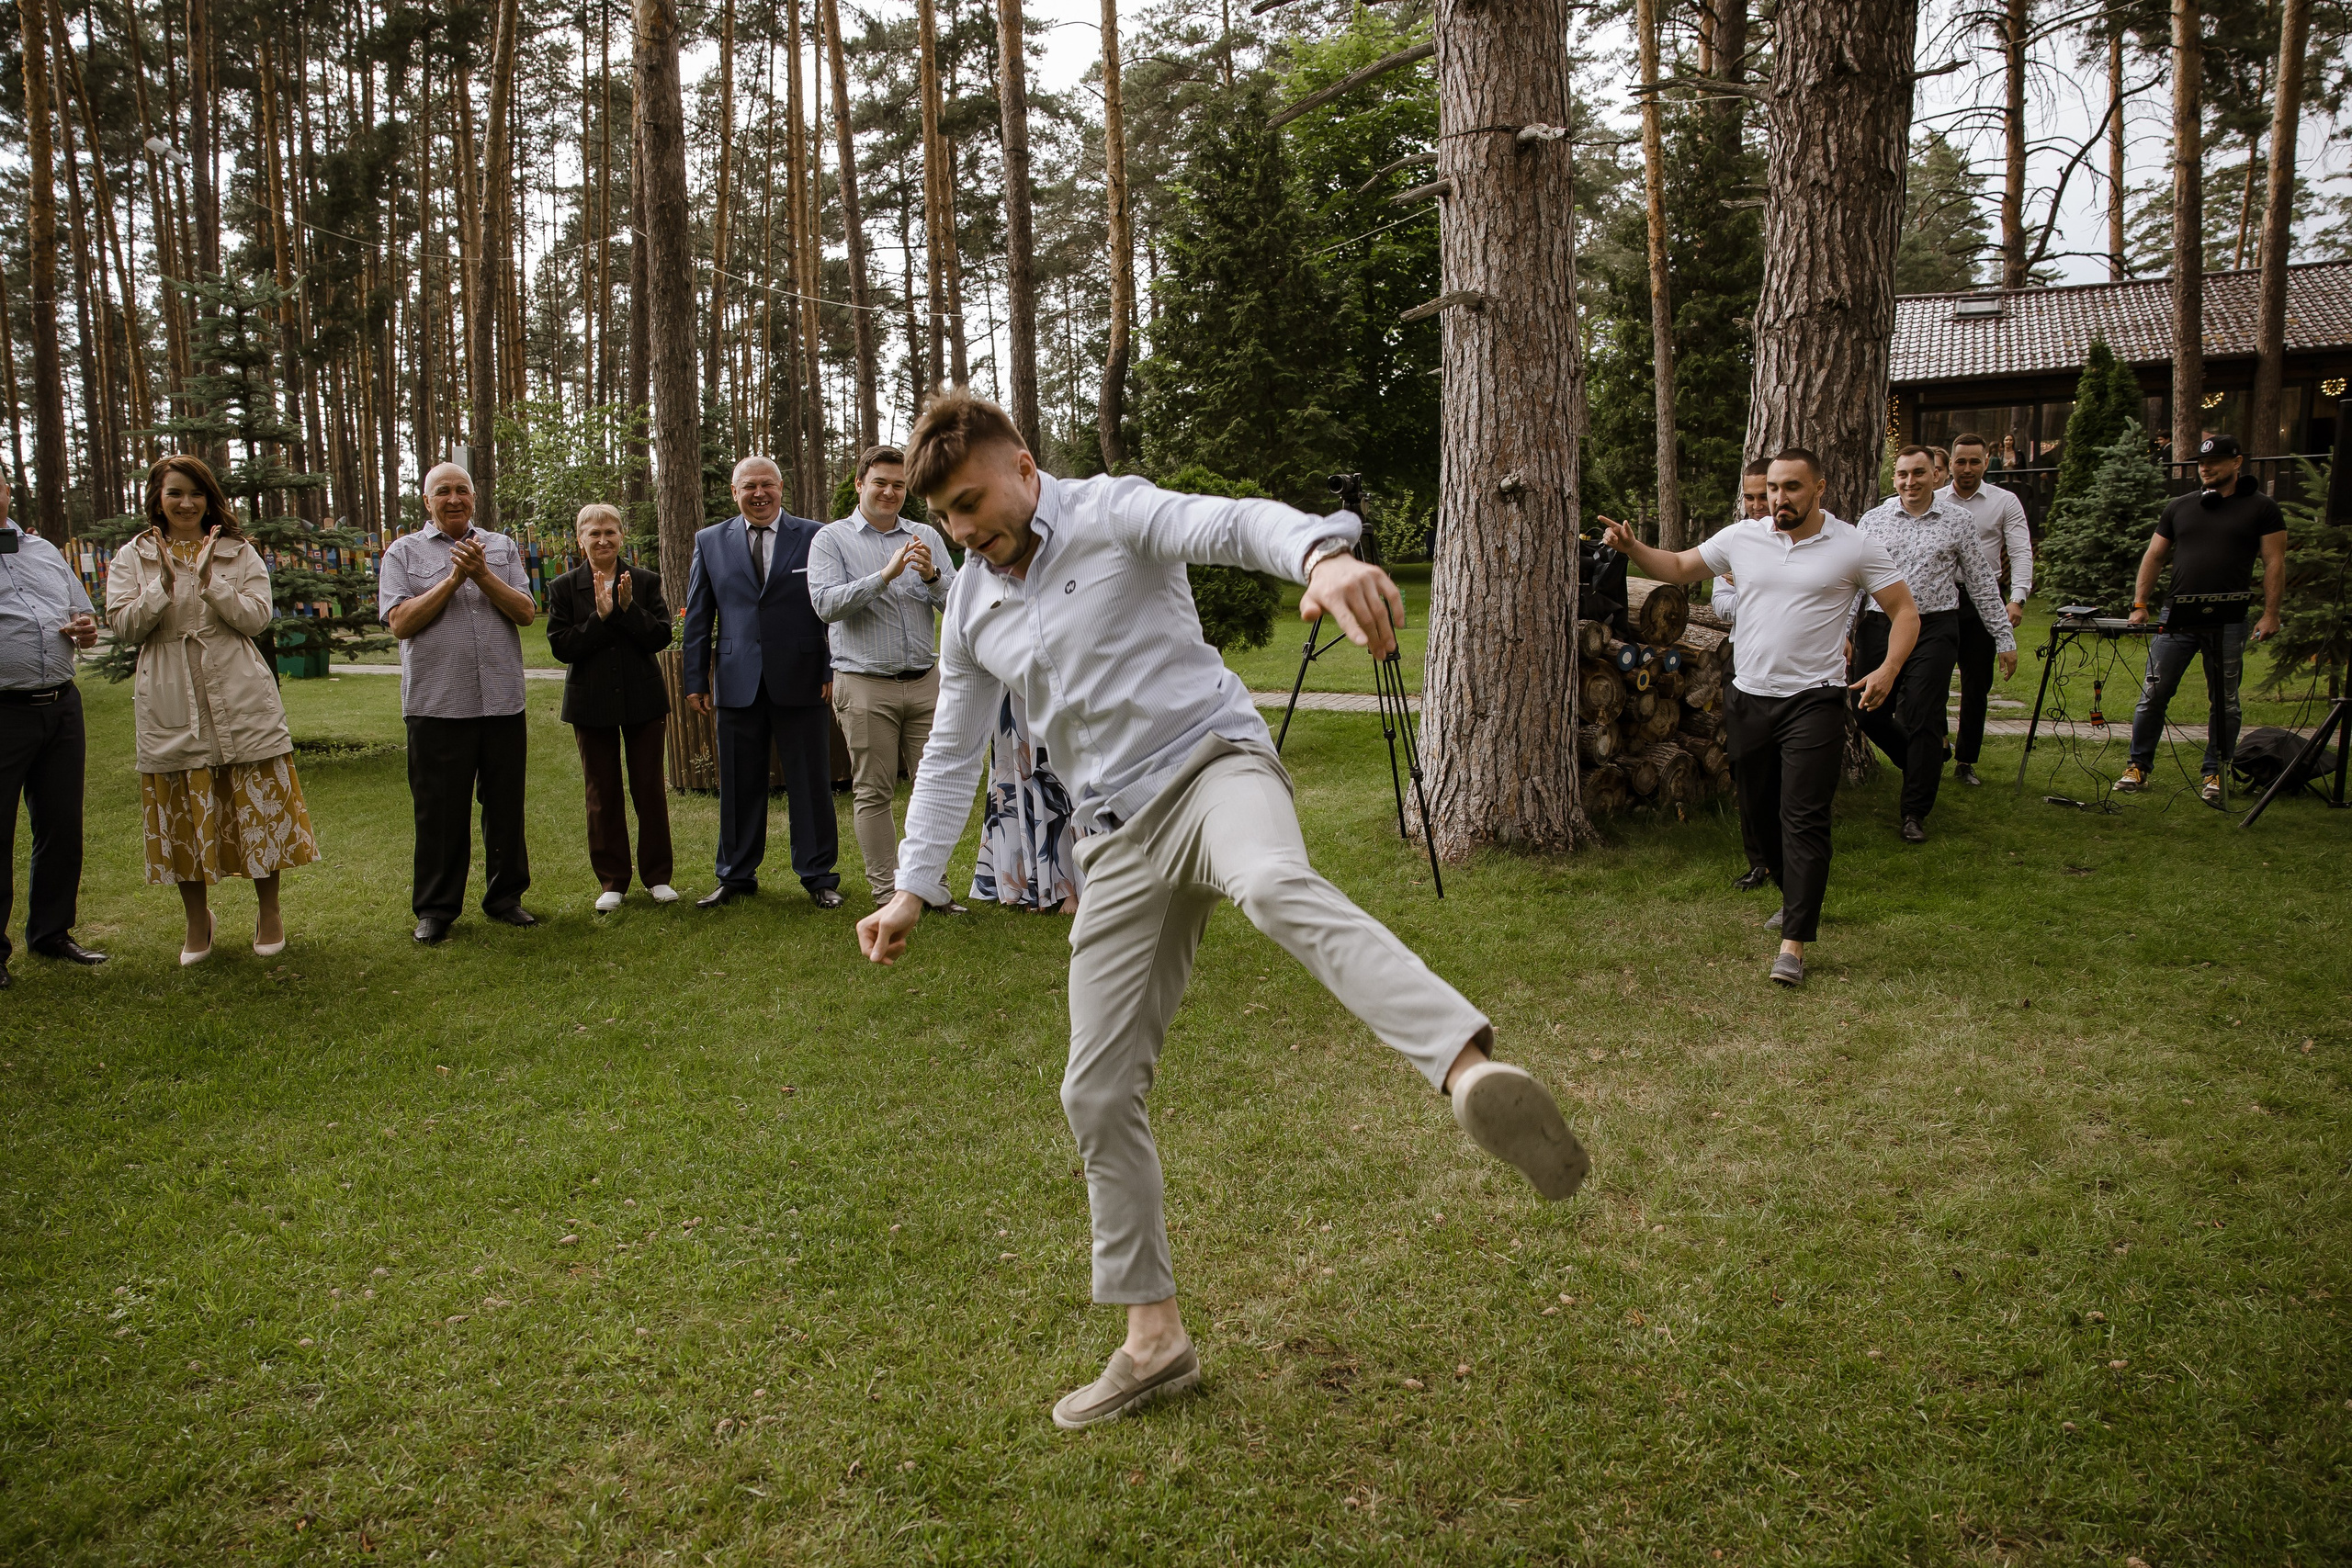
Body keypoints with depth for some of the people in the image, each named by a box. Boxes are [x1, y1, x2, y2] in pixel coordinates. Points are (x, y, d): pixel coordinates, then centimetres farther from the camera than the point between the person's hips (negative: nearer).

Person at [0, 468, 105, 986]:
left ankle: (51, 932, 25)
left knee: (61, 826, 11)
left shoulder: (45, 551, 16)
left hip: (61, 706, 6)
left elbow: (83, 616, 26)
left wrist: (86, 629, 3)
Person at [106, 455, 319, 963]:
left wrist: (210, 579, -13)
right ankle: (197, 920, 20)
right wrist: (164, 583, -13)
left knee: (260, 806, 1)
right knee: (184, 813, 6)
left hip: (241, 699, -1)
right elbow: (123, 627, -2)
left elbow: (257, 617, -3)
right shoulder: (132, 558, 9)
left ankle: (269, 912, 16)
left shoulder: (239, 553, 8)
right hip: (171, 706, 1)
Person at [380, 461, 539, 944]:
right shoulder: (403, 553, 6)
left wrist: (483, 575, -11)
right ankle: (436, 909, 13)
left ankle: (506, 896, 21)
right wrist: (453, 579, -10)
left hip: (502, 701, 2)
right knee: (440, 812, 2)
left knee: (506, 806, 8)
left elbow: (525, 612, 2)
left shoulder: (502, 548, 13)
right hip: (437, 704, -2)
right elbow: (400, 622, -6)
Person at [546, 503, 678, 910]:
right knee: (602, 795, 6)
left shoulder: (645, 582, 2)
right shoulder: (564, 587, 1)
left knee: (650, 789, 5)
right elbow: (560, 646, -8)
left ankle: (657, 876, 16)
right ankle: (611, 881, 16)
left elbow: (661, 637, -6)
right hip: (592, 702, 0)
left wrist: (629, 608, -18)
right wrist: (600, 615, -17)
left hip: (642, 698, 0)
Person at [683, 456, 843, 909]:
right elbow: (697, 616, 11)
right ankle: (736, 875, 23)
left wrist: (833, 670, -5)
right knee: (739, 785, 10)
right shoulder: (710, 541, 10)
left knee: (811, 783, 4)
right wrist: (695, 679, 6)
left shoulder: (813, 537, 3)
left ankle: (819, 876, 15)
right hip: (738, 682, 2)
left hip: (800, 680, -2)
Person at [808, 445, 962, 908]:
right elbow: (825, 604, -12)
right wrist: (885, 575, -21)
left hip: (925, 679, 3)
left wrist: (932, 575, -15)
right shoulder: (831, 538, 2)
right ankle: (886, 891, 9)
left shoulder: (926, 536, 11)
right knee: (873, 792, 2)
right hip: (865, 684, -3)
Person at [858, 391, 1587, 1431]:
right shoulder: (971, 607, 12)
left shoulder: (1114, 514, -6)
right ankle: (1152, 1338, 20)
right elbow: (951, 754, 21)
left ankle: (1472, 1073, -65)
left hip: (1210, 766, -6)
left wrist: (1321, 554, -50)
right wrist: (913, 888, 14)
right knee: (1097, 1092, 5)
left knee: (1276, 886, -43)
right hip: (1120, 839, 6)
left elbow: (1235, 523, -27)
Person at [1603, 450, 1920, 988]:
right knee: (1760, 811, 15)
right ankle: (1798, 899, 38)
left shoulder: (1854, 548, -4)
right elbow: (1679, 568, 16)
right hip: (1748, 697, 5)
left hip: (1814, 701, -4)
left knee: (1804, 818, -10)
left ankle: (1793, 943, -9)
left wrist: (1888, 670, -15)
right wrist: (1633, 548, -3)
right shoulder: (1741, 538, 5)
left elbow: (1904, 611, 1)